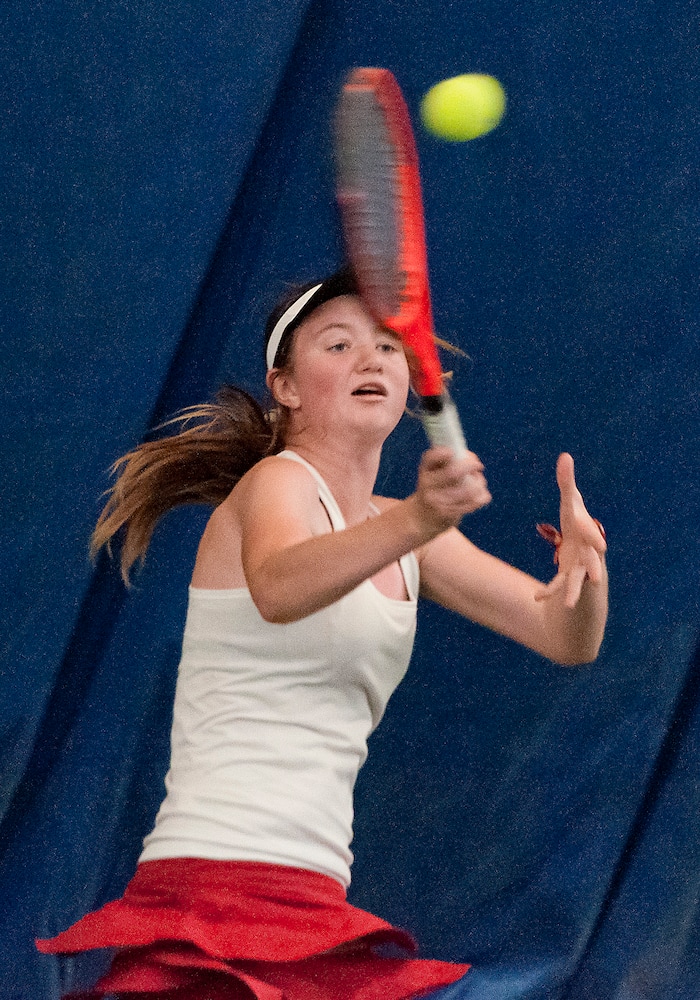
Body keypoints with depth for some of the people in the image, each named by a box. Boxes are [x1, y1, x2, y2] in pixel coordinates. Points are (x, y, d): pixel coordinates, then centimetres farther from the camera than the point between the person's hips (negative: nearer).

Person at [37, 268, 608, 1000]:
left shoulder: (399, 529, 16)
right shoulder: (277, 482, -7)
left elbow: (565, 636, 11)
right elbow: (277, 588, -32)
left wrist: (586, 573, -11)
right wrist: (418, 523, -49)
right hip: (217, 883, -8)